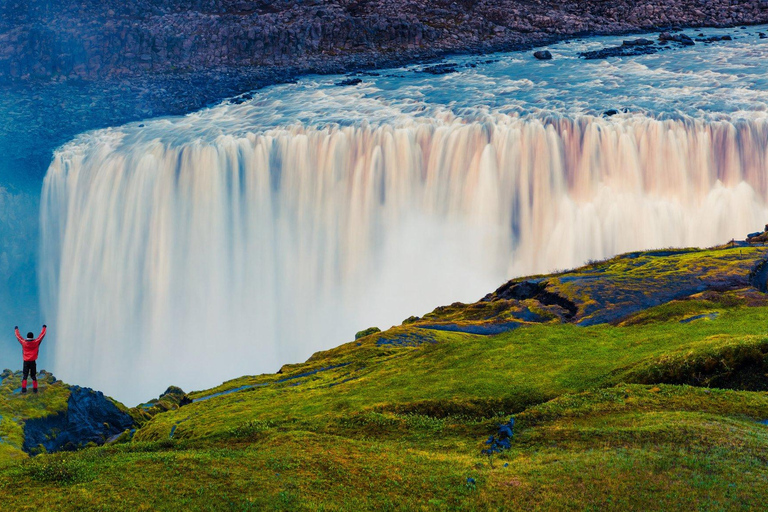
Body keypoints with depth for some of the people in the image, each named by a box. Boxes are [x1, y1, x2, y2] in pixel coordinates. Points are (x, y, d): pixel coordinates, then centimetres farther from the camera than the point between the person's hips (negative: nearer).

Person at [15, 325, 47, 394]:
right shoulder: (36, 342, -4)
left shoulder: (23, 342, -3)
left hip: (26, 362, 0)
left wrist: (16, 329, 29)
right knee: (34, 376, 5)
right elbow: (42, 335, 7)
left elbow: (18, 336, 13)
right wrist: (44, 328, 23)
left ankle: (23, 388, -2)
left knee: (25, 375, 5)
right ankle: (35, 389, 4)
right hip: (33, 362, 0)